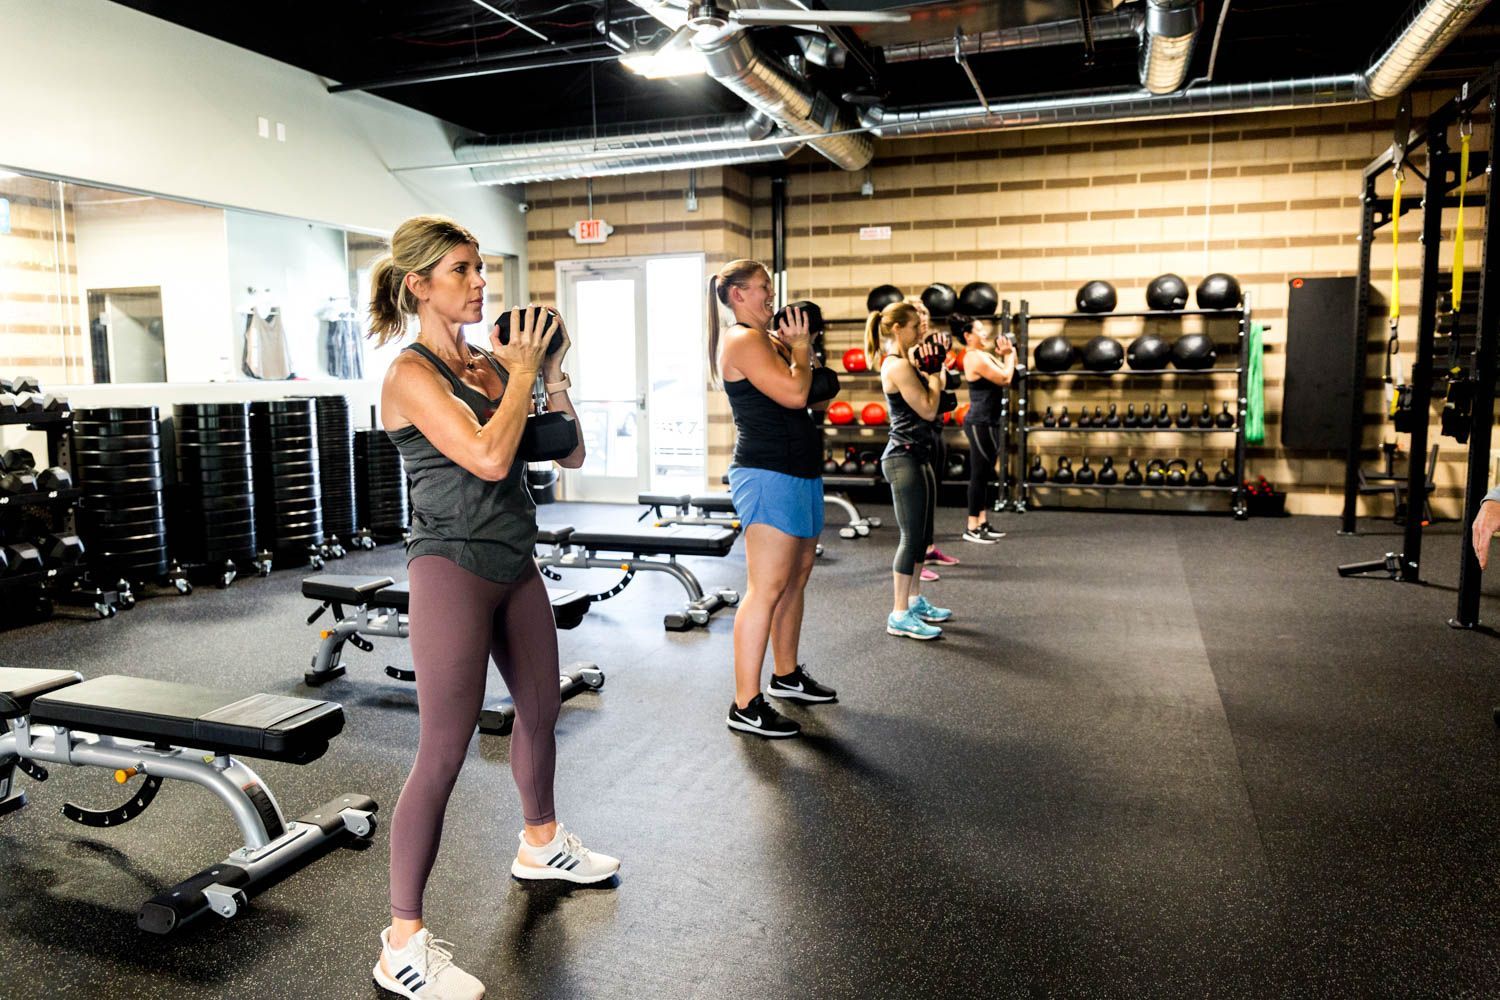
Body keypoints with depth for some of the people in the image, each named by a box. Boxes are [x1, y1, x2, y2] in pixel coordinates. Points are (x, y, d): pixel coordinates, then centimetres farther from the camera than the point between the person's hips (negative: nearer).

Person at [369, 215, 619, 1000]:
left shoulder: (488, 365, 9)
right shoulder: (410, 375, -12)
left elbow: (568, 454, 11)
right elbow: (488, 458, -27)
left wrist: (551, 378, -2)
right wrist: (521, 373, -14)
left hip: (514, 563, 8)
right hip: (453, 568, -8)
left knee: (540, 709, 21)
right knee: (444, 752, -6)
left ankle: (541, 845, 46)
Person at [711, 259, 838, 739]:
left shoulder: (768, 339, 19)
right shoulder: (743, 340, -12)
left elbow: (817, 389, 17)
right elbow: (794, 394, -22)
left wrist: (799, 349, 6)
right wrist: (800, 348, -6)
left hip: (799, 470, 11)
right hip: (769, 474, -10)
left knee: (796, 577, 16)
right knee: (767, 587, -11)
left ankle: (787, 674, 30)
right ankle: (746, 706, -7)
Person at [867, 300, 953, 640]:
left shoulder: (905, 363, 15)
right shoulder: (898, 366, -15)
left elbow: (933, 396, 16)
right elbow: (928, 409, -17)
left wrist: (930, 368, 11)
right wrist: (933, 371, -7)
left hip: (917, 455, 10)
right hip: (905, 458, -10)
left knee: (921, 535, 17)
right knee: (912, 536, -7)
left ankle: (914, 601, 29)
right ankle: (899, 616, -1)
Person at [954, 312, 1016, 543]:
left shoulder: (983, 355, 16)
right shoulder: (975, 357, -16)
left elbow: (1003, 375, 18)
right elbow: (1005, 378, -16)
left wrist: (1006, 354, 7)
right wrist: (1009, 354, -2)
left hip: (988, 422, 10)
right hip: (980, 424, -10)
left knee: (984, 475, 13)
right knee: (979, 475, -6)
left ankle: (983, 523, 19)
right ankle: (972, 528, -2)